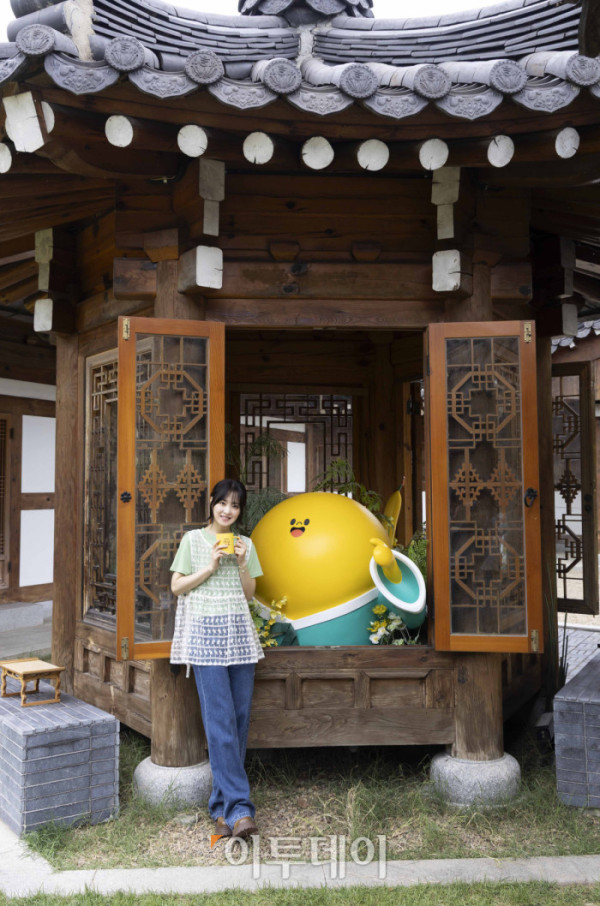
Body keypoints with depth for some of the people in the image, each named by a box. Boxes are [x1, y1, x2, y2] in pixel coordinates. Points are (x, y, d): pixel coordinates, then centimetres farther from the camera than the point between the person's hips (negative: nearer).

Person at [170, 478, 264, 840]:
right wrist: (210, 567, -9)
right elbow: (176, 586, 2)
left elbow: (249, 593, 13)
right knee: (220, 719, -10)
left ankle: (223, 804, 14)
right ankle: (239, 807, -9)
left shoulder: (245, 544, 12)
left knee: (241, 717, 1)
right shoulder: (193, 539, 4)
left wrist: (241, 564, -3)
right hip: (206, 633, -4)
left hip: (239, 633, 4)